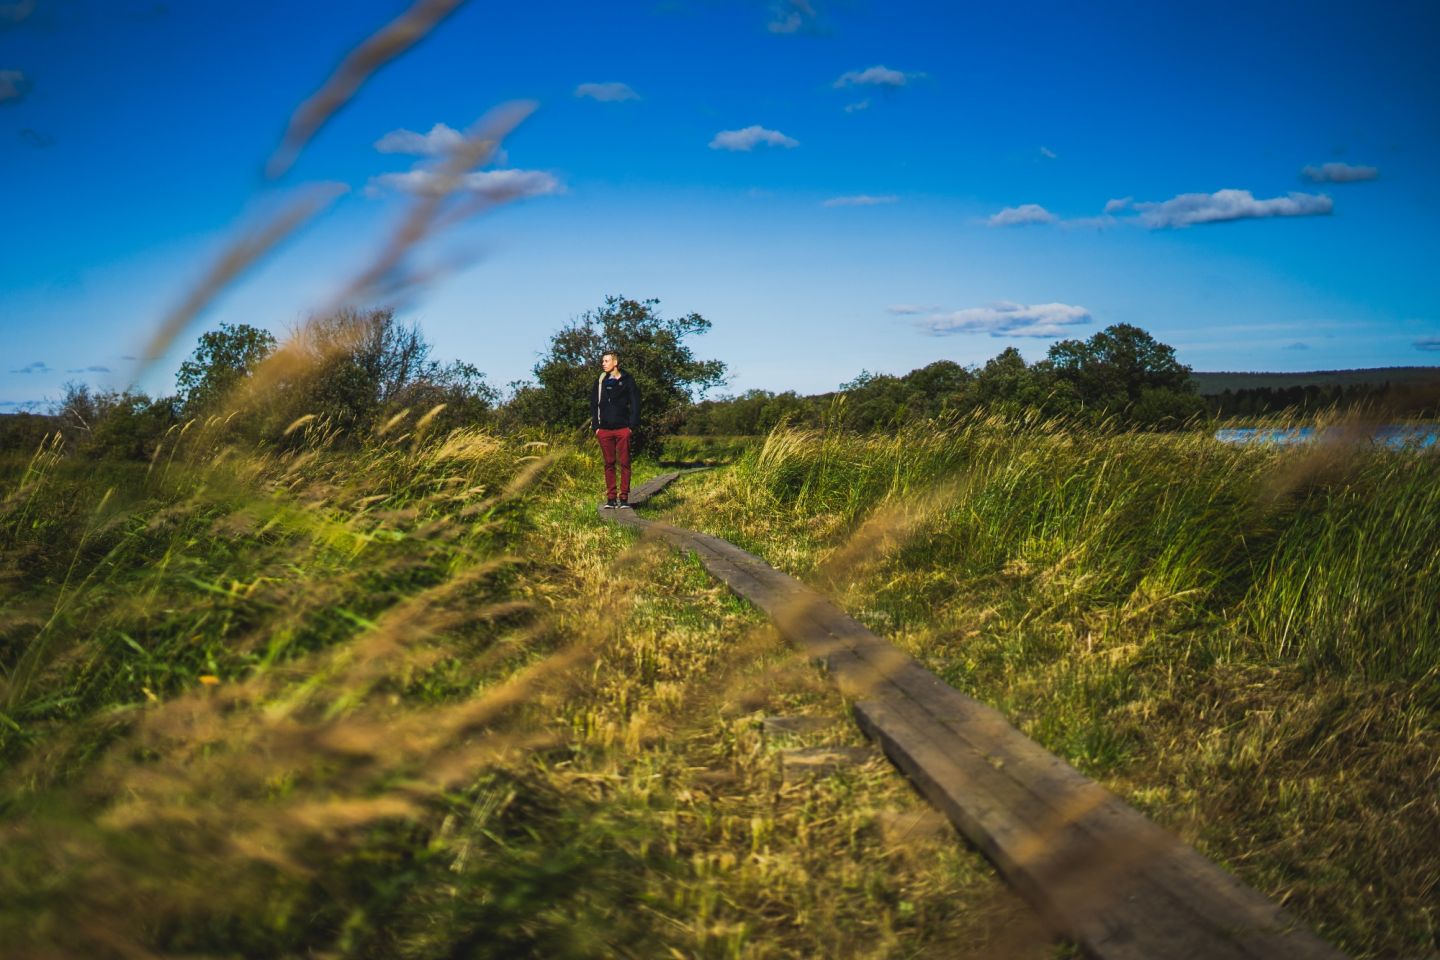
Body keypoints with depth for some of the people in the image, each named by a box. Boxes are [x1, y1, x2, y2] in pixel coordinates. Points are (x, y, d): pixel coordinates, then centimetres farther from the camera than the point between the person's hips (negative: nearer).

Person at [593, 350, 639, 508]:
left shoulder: (627, 381, 2)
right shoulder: (601, 381, 11)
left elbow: (635, 403, 0)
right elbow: (594, 404, 12)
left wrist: (632, 426, -8)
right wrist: (595, 426, 2)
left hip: (623, 429, -3)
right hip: (604, 430, 3)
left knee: (624, 463, -2)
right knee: (609, 464, 5)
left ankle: (624, 497, 1)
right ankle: (611, 498, 8)